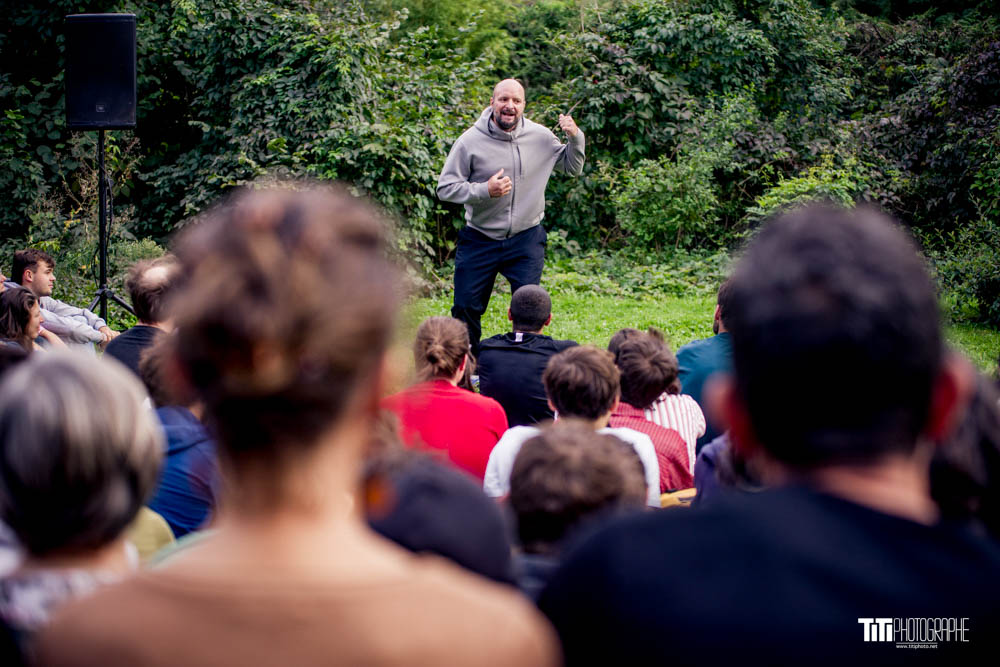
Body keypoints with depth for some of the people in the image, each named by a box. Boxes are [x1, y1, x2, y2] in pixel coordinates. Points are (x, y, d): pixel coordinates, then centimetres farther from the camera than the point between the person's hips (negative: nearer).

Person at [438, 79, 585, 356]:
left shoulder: (540, 137, 0)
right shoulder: (471, 141, -9)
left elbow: (573, 168, 14)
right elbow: (445, 188, -8)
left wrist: (575, 137, -5)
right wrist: (484, 191, -23)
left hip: (526, 240, 1)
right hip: (479, 240, -1)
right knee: (466, 309, 5)